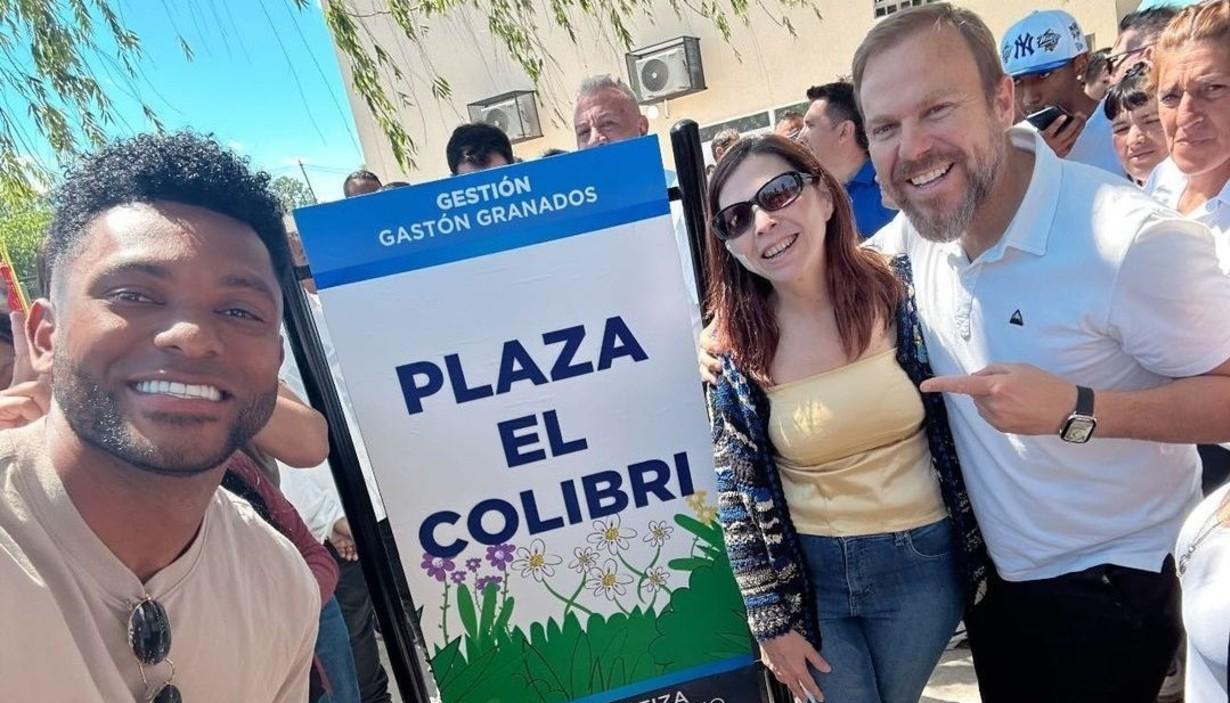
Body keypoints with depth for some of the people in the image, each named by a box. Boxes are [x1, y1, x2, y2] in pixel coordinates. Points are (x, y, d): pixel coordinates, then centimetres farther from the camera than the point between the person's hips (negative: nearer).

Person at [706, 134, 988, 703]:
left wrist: (980, 556, 2)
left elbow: (956, 431, -1)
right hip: (808, 572, -1)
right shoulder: (734, 347, -13)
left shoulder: (899, 293, -12)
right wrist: (771, 618, -3)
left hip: (921, 560, 1)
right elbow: (738, 493, -6)